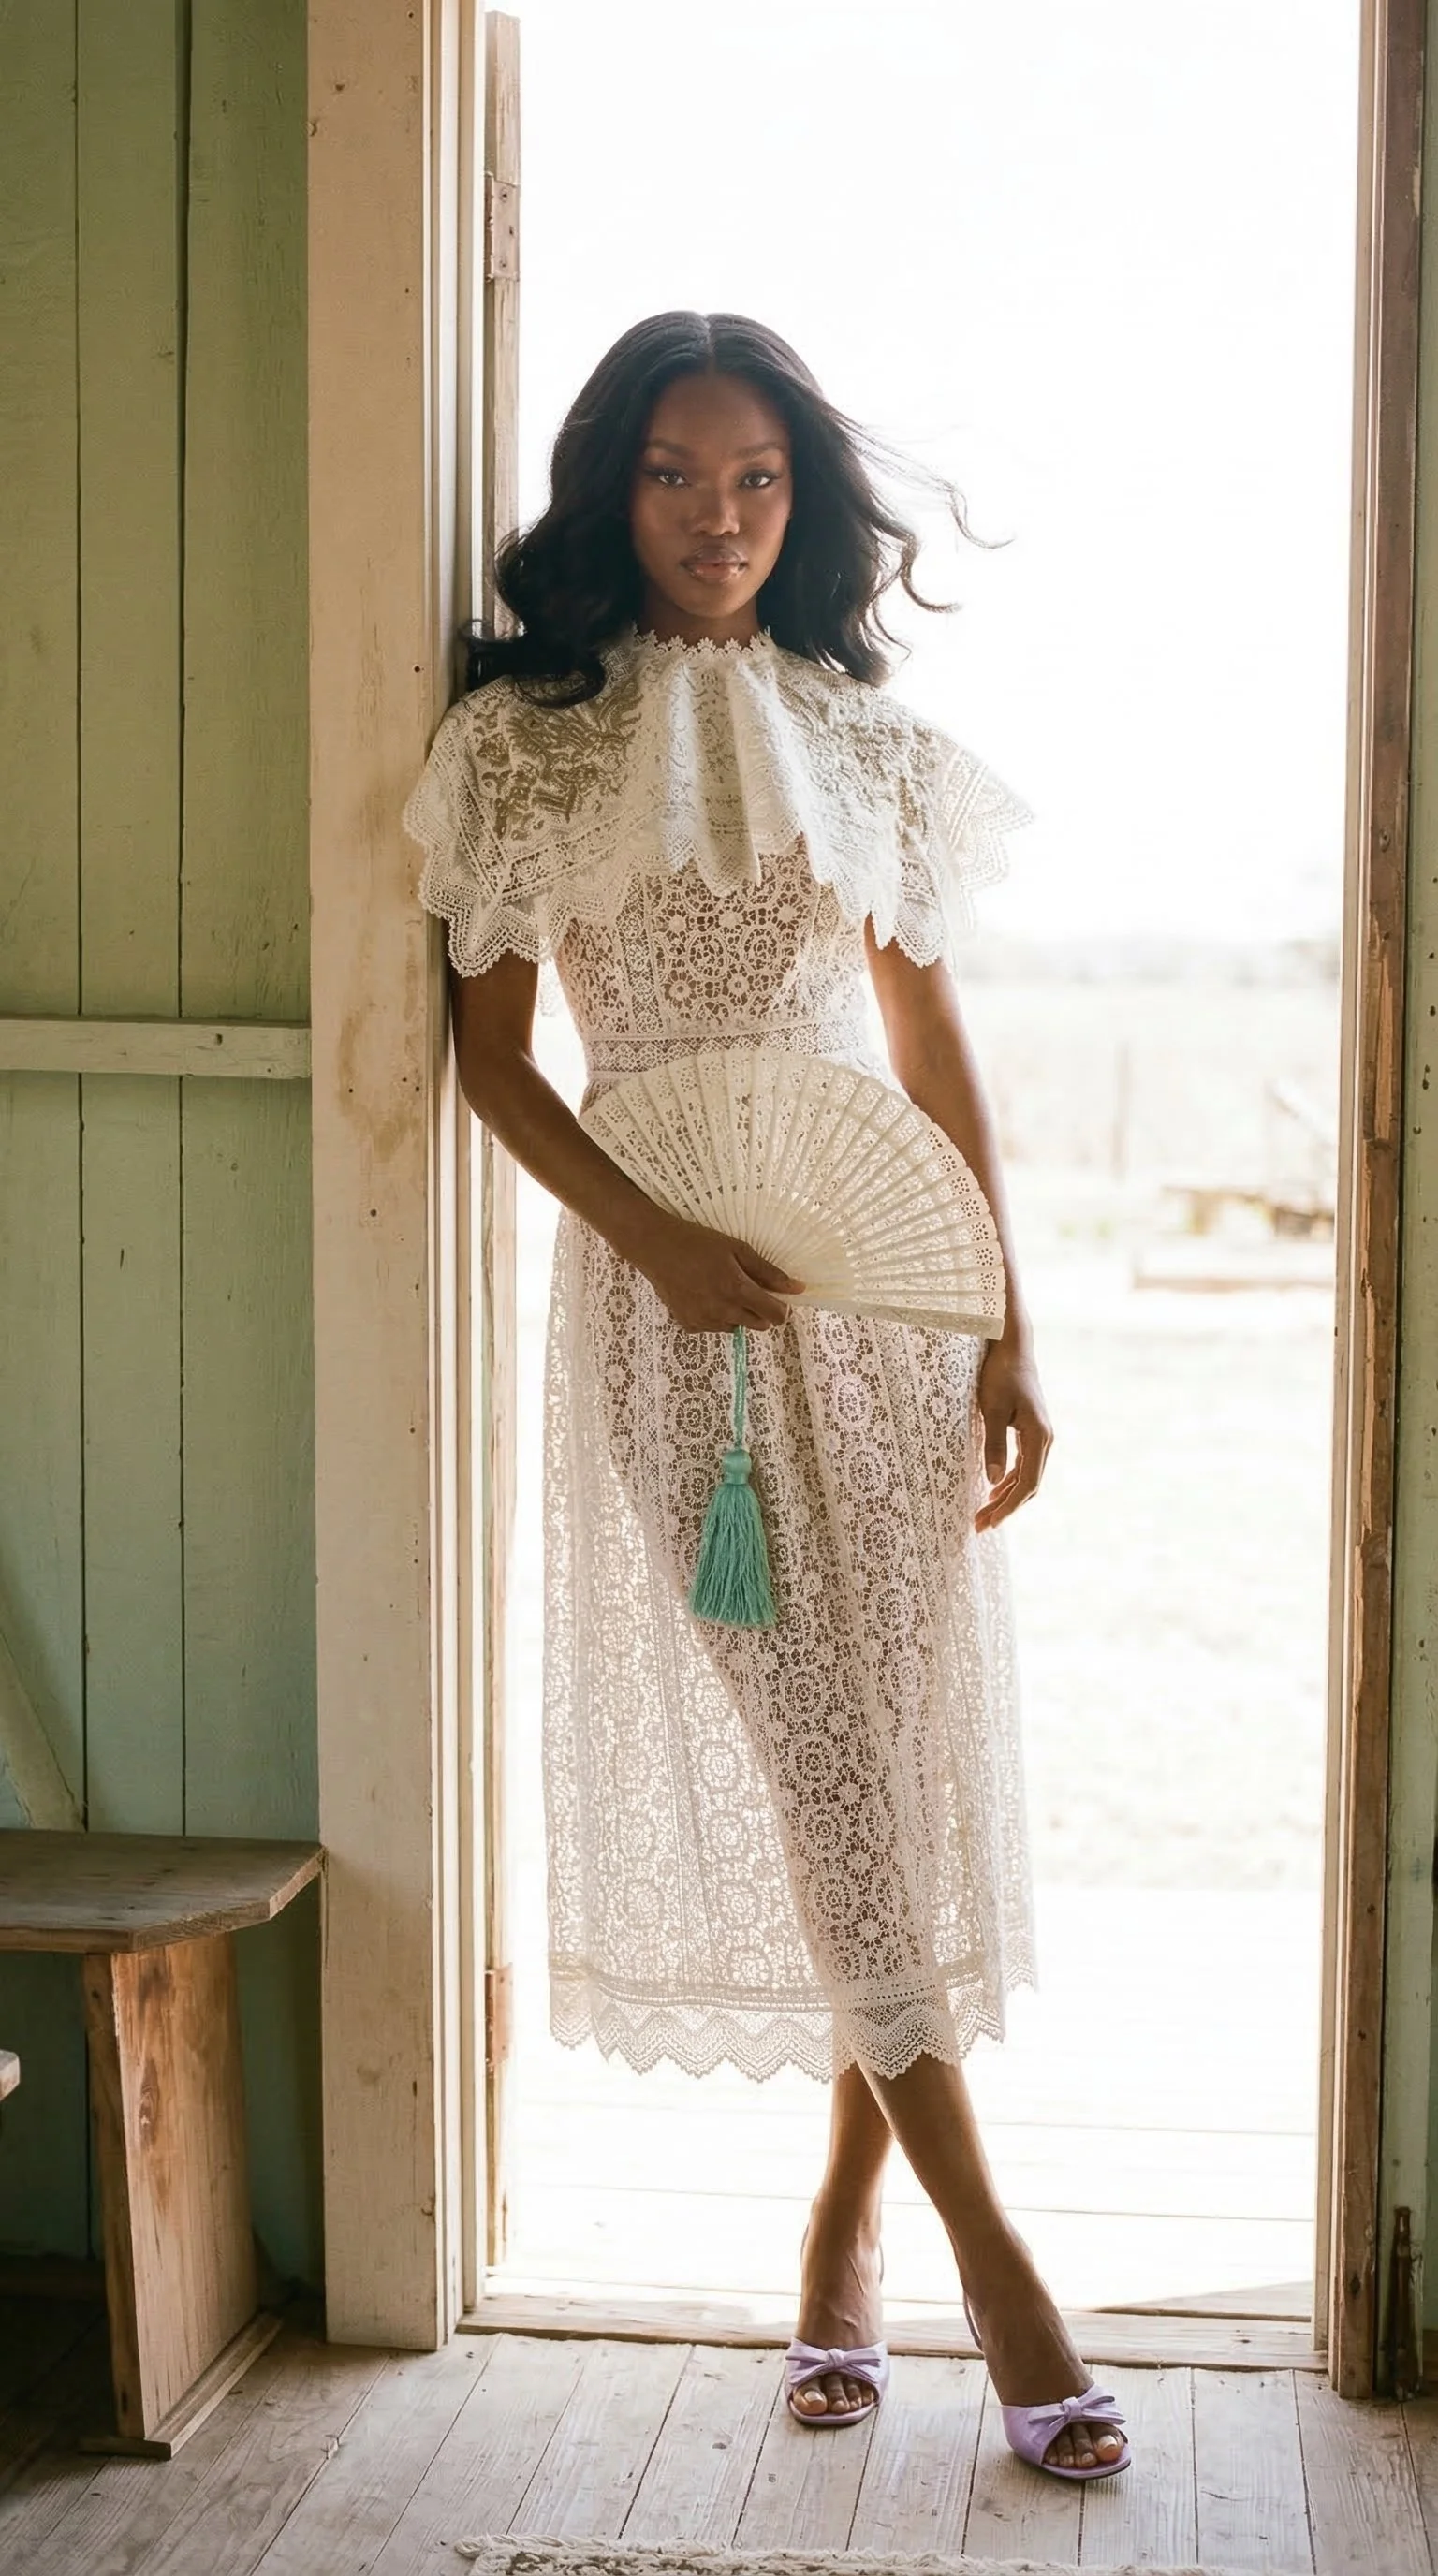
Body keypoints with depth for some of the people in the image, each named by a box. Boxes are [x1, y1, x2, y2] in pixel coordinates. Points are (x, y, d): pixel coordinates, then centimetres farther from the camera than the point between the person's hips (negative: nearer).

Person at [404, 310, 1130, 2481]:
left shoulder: (872, 741, 10)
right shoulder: (527, 738, 2)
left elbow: (937, 1053, 10)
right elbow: (493, 1046, 1)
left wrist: (1008, 1326, 4)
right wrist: (656, 1240, -13)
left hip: (885, 1279, 3)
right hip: (671, 1288, -3)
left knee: (900, 1741, 3)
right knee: (804, 1752, -6)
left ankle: (844, 2226, 19)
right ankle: (990, 2258, 1)